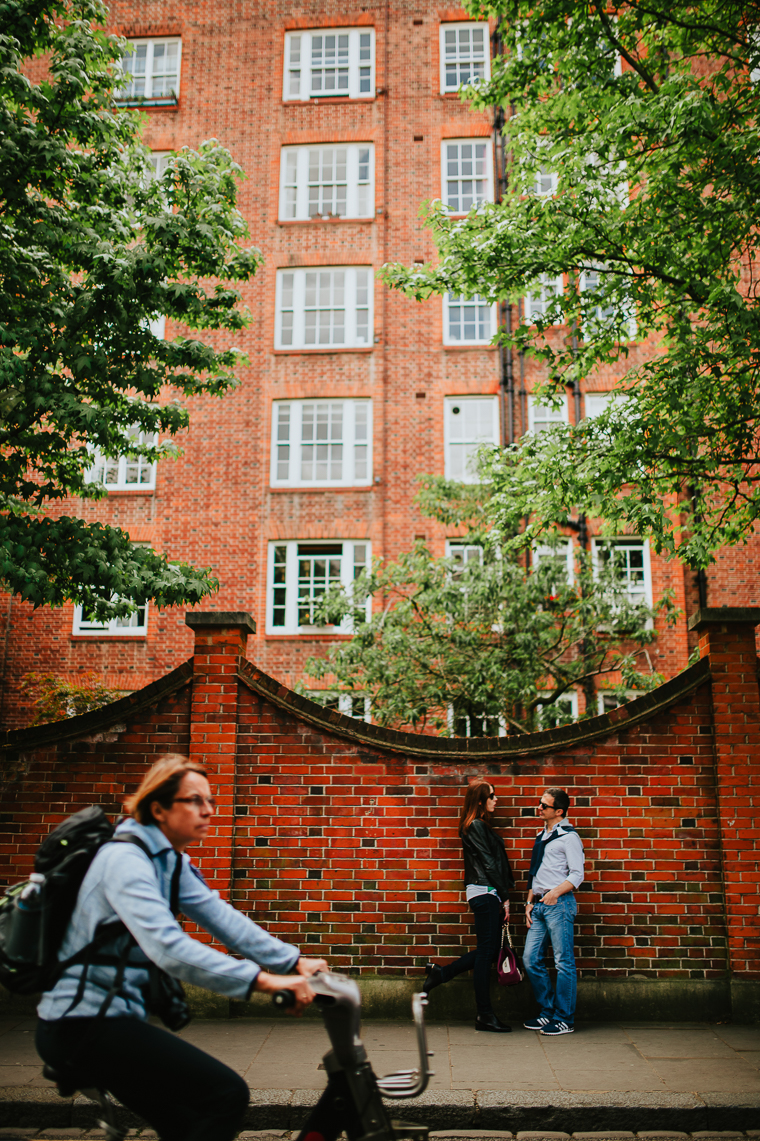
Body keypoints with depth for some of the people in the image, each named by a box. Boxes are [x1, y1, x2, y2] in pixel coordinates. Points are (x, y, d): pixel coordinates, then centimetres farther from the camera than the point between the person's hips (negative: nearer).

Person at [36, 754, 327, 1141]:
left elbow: (221, 917, 4)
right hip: (81, 1025, -10)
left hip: (109, 1016, 10)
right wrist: (262, 979, -38)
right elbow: (167, 947, -34)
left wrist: (294, 961, -6)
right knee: (226, 1094, -15)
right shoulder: (125, 859, -21)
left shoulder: (171, 862, 10)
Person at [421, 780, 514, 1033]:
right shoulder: (476, 826, -11)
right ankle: (484, 1015, 1)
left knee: (490, 950, 12)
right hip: (485, 892, -10)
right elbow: (489, 864, -13)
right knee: (487, 950, -5)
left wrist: (502, 897, 11)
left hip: (487, 895, 10)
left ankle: (440, 973, 23)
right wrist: (505, 897, -10)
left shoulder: (481, 826, 19)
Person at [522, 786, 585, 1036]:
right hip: (539, 905, 8)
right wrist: (530, 901, 14)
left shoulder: (568, 837, -5)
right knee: (531, 959, 6)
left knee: (564, 962, -2)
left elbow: (577, 875, -12)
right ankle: (547, 1012, 18)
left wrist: (556, 892, -25)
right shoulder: (542, 836, 19)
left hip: (559, 904, -8)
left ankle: (564, 1019, 5)